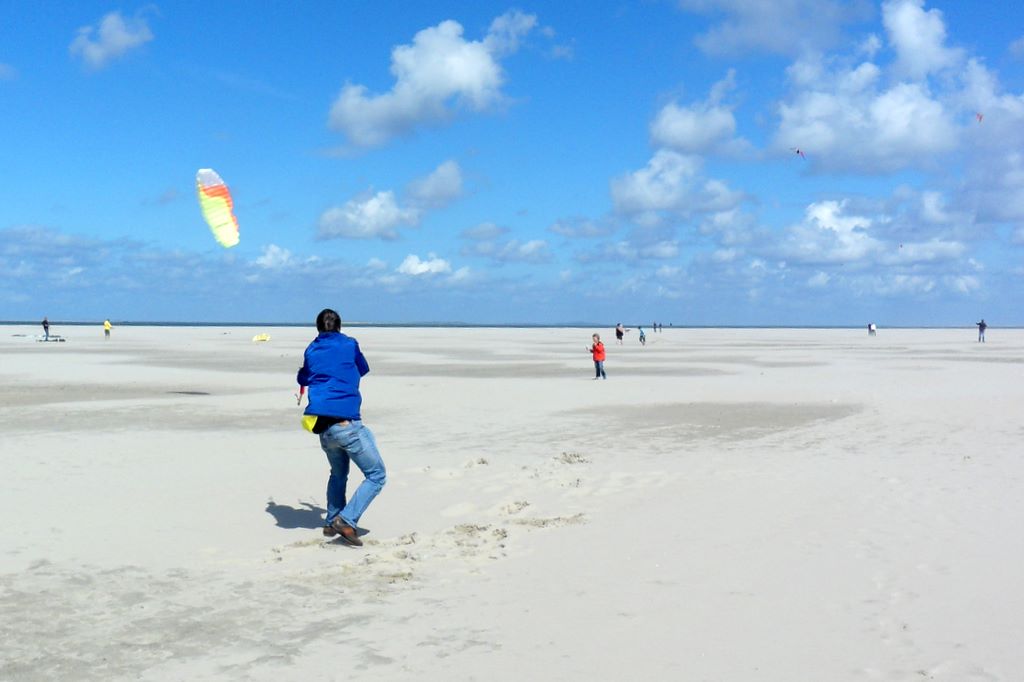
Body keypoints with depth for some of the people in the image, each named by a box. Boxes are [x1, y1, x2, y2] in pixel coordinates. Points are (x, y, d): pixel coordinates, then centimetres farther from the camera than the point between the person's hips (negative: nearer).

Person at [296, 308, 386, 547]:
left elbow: (302, 379, 31)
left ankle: (331, 522, 25)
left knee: (338, 474, 27)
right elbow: (364, 369, 21)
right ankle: (347, 520, -14)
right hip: (346, 423, -6)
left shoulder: (311, 350, 13)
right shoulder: (349, 344, 3)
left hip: (322, 427, 6)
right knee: (376, 475, -1)